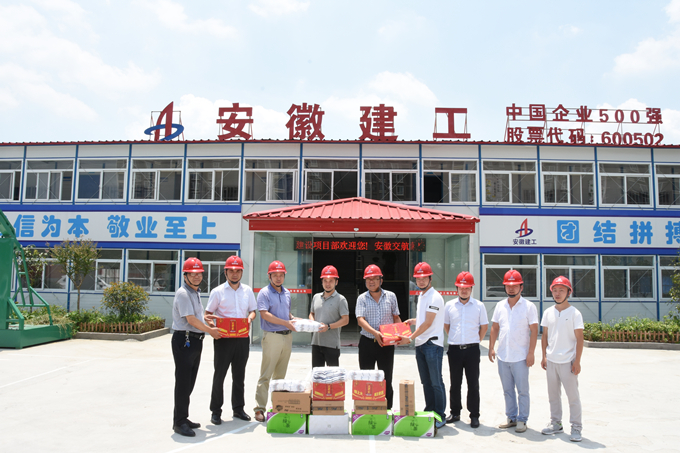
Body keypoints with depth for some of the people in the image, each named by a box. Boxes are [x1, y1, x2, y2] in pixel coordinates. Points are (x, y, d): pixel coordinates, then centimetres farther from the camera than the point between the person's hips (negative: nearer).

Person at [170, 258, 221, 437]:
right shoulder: (183, 293, -13)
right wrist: (210, 330, -7)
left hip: (196, 341, 9)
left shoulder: (196, 293, 16)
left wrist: (210, 328, 15)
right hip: (184, 340, -9)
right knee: (183, 383, -5)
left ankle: (182, 418, 23)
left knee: (189, 382, 13)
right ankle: (179, 422, 1)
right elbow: (191, 319, -17)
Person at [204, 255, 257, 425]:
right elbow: (208, 313, 0)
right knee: (219, 375, 3)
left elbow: (253, 310, 15)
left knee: (239, 375, 13)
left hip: (242, 338, 4)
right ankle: (216, 411, 15)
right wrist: (210, 320, -22)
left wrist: (250, 317, -7)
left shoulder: (247, 291, 8)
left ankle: (238, 408, 25)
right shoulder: (218, 292, -3)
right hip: (223, 338, -3)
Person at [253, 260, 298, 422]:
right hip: (272, 336, -6)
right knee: (266, 374, -5)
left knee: (280, 374, 13)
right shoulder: (264, 293, -6)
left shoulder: (287, 293, 15)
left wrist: (294, 319, 4)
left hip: (287, 337, 7)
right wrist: (286, 323, -21)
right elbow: (265, 314, -17)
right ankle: (259, 408, 0)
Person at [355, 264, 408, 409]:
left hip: (386, 343, 0)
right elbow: (360, 320, -12)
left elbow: (396, 318, 11)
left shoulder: (391, 296, 5)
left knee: (386, 380, 4)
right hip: (367, 342, 0)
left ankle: (387, 410, 14)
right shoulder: (362, 298, 1)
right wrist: (375, 333, -28)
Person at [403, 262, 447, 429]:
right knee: (426, 382, 14)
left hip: (432, 344, -9)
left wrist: (411, 337, -19)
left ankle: (440, 416, 6)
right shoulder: (421, 296, 16)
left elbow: (428, 323, -18)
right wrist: (412, 321, 11)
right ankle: (429, 413, 22)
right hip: (420, 345, 9)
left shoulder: (435, 297, -13)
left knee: (436, 382, -3)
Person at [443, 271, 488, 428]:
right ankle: (455, 413, 22)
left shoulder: (479, 306, 1)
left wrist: (475, 341, 7)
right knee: (455, 383, 10)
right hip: (454, 349, 2)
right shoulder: (449, 305, 5)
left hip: (472, 349, -2)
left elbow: (484, 327, 9)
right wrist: (455, 339, 12)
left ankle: (474, 416, 13)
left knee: (473, 384, 3)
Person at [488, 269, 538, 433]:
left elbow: (534, 331, -7)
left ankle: (522, 420, 16)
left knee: (522, 390, 4)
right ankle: (511, 418, 25)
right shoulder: (500, 306, 9)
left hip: (520, 357, -4)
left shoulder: (529, 306, -4)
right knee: (507, 390, 13)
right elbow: (495, 328, 13)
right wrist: (491, 347, 8)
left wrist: (531, 353, -12)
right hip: (503, 356, 5)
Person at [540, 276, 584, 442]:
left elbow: (579, 339, -7)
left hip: (568, 361, -5)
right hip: (551, 361, 5)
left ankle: (576, 427, 12)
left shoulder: (574, 313, -6)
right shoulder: (548, 312, 7)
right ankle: (556, 423, 25)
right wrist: (544, 356, 7)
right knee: (553, 394, 13)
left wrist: (577, 362, -11)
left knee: (573, 395, 1)